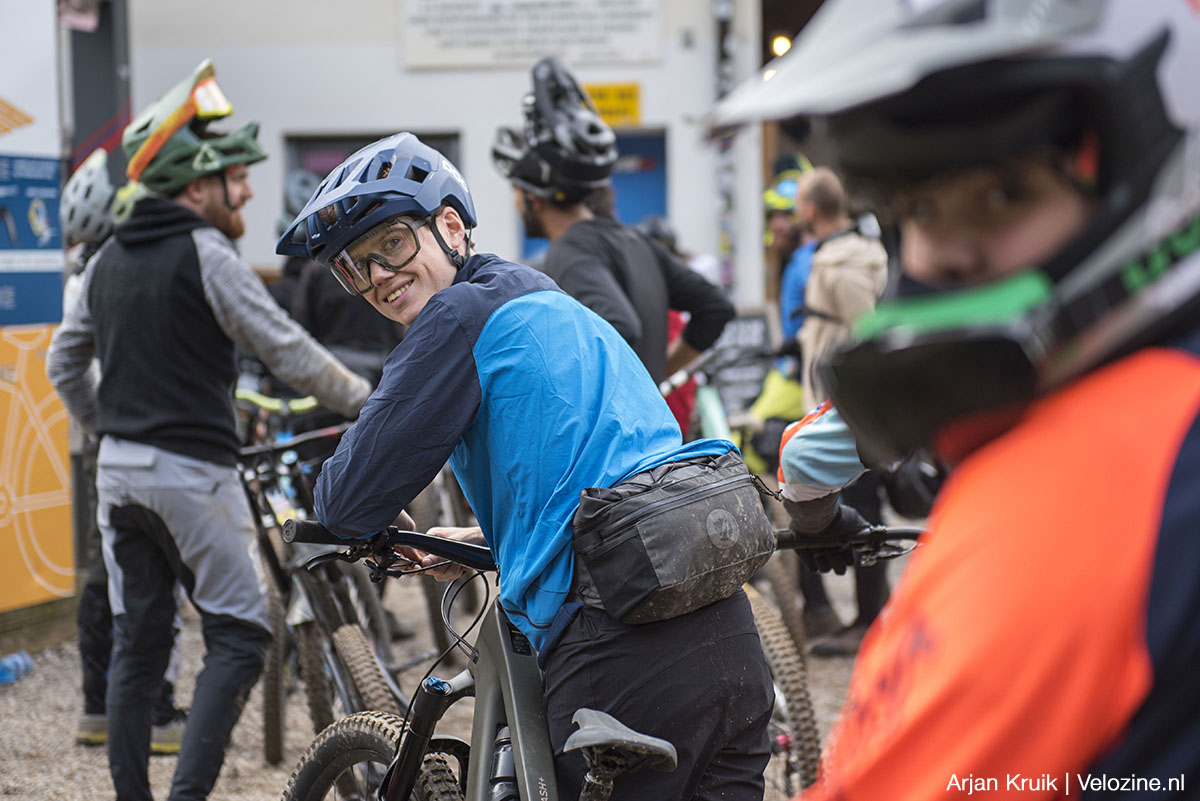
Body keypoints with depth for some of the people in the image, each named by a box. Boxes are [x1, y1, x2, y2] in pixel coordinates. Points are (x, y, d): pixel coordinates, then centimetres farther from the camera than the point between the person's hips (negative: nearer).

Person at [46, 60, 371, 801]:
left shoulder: (110, 259, 13)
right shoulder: (205, 253, -12)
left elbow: (63, 362, 20)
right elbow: (288, 352, -12)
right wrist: (367, 405, -2)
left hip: (119, 467, 8)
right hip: (192, 469, -8)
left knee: (138, 643, 12)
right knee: (240, 635, -1)